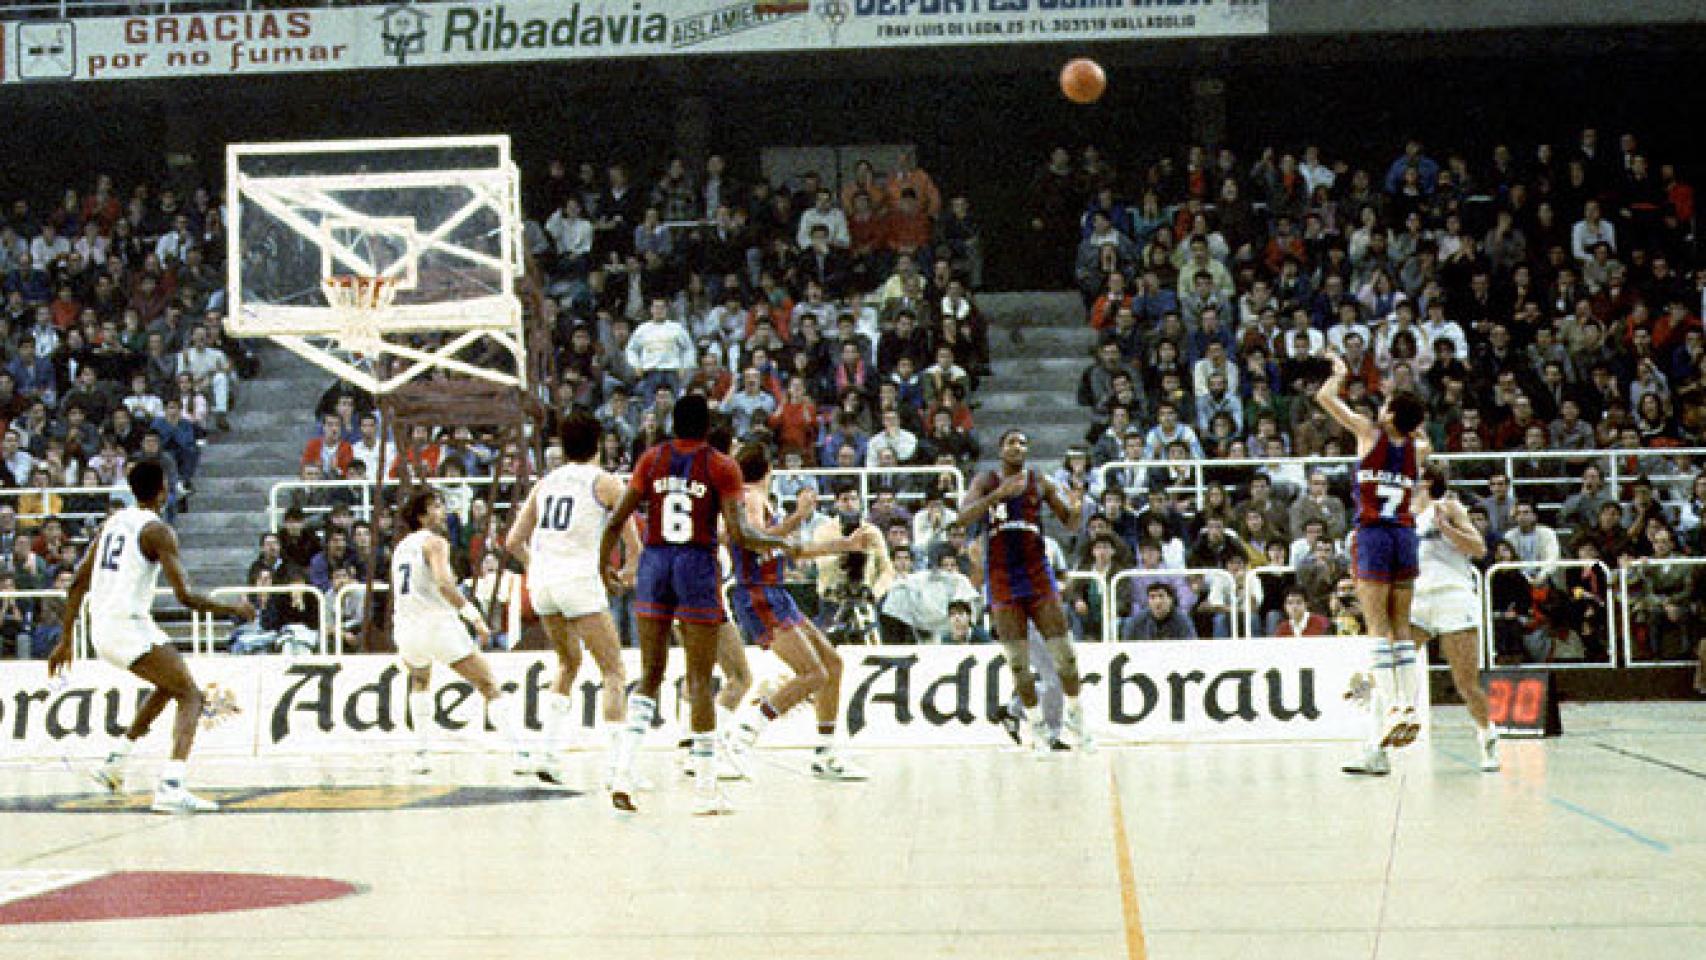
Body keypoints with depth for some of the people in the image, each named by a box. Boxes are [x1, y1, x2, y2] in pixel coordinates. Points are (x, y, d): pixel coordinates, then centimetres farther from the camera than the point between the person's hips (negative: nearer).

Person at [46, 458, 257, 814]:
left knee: (169, 685, 29)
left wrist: (66, 639, 21)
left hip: (101, 629, 8)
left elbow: (78, 582, 17)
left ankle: (114, 763, 33)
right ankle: (170, 789, -23)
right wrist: (232, 610, -2)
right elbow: (185, 596, -16)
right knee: (190, 695, -5)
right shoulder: (157, 531, -9)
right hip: (130, 625, -8)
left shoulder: (112, 522, 15)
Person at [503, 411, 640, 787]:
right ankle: (614, 763, -7)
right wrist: (630, 572, 24)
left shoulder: (545, 482, 15)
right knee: (614, 671, 3)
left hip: (541, 582, 6)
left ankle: (547, 753, 15)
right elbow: (634, 546, 3)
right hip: (580, 579, -6)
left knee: (568, 663, 25)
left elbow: (513, 541, 17)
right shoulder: (605, 483, 2)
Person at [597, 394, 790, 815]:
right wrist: (774, 542, 8)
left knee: (650, 675, 12)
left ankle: (622, 772, -4)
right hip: (698, 567, -3)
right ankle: (706, 789, 3)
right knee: (699, 680, 2)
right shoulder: (722, 466, -4)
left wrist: (605, 564, 20)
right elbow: (738, 534, -11)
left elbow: (616, 520, 5)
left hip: (654, 562, 3)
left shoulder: (652, 458, 6)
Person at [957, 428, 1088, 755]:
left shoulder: (1040, 482, 6)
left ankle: (1075, 716, 15)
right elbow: (964, 516, -14)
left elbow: (1070, 522, 7)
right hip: (1001, 577, -1)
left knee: (1063, 651, -2)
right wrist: (1000, 493, -28)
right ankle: (1037, 725, 11)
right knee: (1018, 660, 1)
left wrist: (1077, 510, -18)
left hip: (1036, 571, 1)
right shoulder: (986, 481, 3)